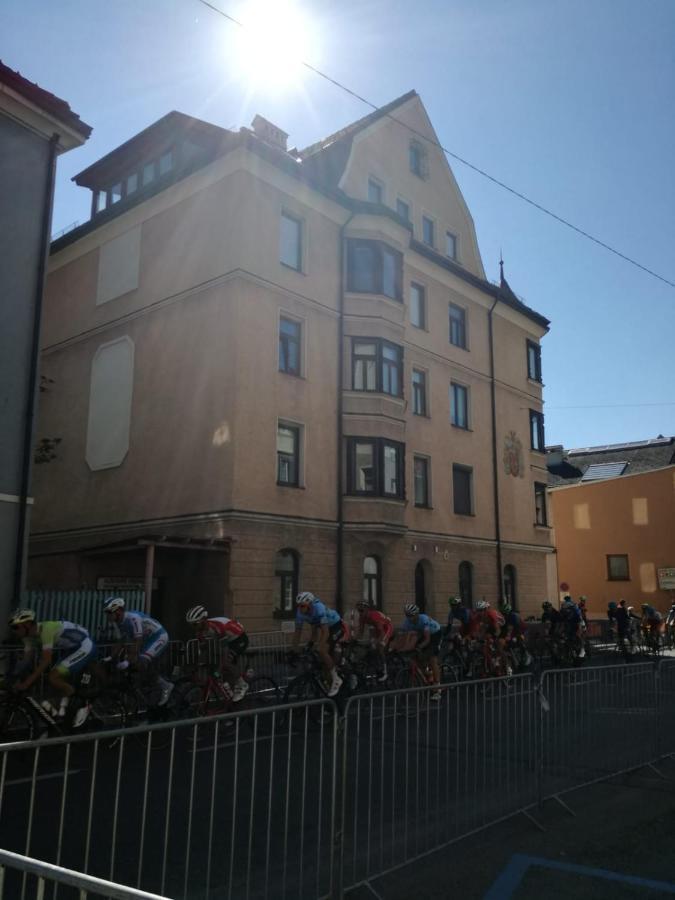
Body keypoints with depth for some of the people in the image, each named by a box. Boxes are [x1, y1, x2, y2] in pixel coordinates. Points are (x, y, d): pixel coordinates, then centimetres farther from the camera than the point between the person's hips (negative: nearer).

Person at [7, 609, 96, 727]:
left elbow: (46, 661, -30)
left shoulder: (46, 629, -28)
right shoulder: (30, 635, -1)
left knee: (53, 678, -17)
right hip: (71, 648, 10)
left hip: (85, 647, -9)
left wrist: (26, 683, -29)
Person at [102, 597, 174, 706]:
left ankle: (165, 686, -10)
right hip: (148, 639, 9)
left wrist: (127, 662, -27)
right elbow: (121, 641, 10)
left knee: (141, 663, -22)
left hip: (159, 637, -9)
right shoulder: (120, 622, 0)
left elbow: (138, 641, -30)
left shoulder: (133, 618, -28)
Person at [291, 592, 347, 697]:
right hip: (326, 629, 7)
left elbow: (325, 632, -38)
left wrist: (319, 648, -43)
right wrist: (293, 650, -14)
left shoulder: (319, 608, -34)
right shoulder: (300, 612, -15)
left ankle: (336, 680, -9)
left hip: (336, 626, -7)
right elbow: (298, 632, -9)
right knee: (327, 657, 2)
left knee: (323, 652, -23)